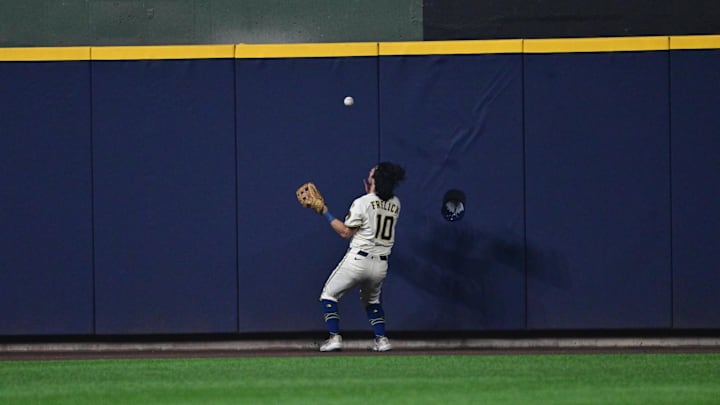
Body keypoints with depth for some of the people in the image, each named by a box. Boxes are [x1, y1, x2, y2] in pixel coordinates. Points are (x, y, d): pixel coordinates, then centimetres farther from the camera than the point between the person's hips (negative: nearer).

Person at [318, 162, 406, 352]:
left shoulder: (362, 203, -12)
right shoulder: (395, 204, 4)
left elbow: (346, 232, -6)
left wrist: (325, 212, 0)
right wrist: (370, 192, 22)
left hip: (358, 259, -6)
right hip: (381, 265, 6)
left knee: (329, 295, 10)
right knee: (372, 300, 28)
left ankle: (334, 337, -3)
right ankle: (381, 339, 12)